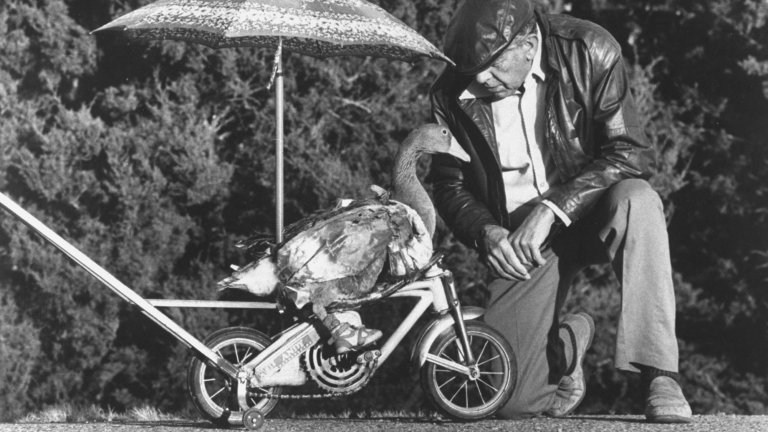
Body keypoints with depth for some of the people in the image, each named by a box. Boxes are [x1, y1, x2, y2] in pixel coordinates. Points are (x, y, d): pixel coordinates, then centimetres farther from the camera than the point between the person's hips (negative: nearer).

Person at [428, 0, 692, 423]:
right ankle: (567, 341, 25)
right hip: (514, 239, 1)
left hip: (590, 212, -1)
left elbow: (630, 151, -19)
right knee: (513, 401, -12)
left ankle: (659, 376, -31)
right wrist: (484, 231, -17)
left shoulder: (587, 51, -16)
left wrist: (553, 207, -29)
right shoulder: (451, 94, -8)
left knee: (636, 199, -39)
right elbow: (449, 185, 4)